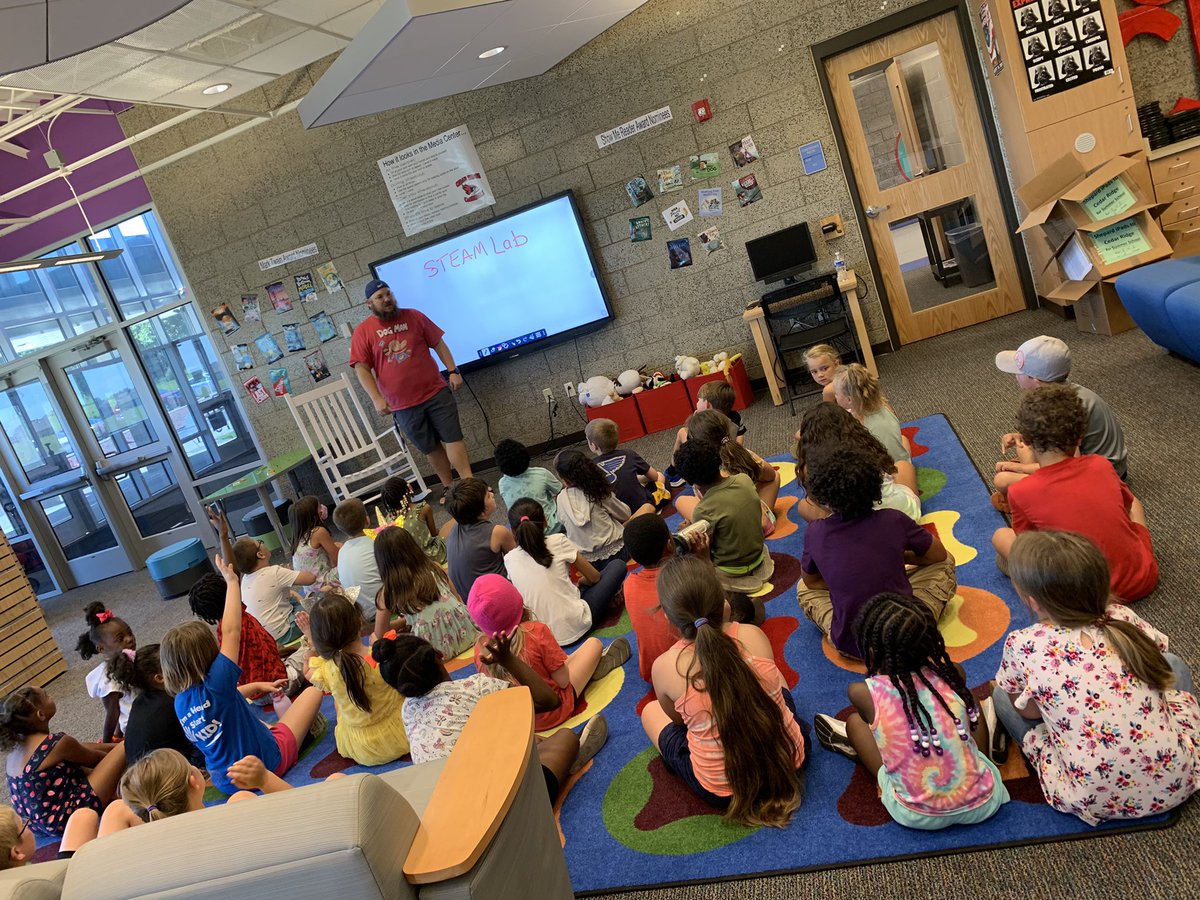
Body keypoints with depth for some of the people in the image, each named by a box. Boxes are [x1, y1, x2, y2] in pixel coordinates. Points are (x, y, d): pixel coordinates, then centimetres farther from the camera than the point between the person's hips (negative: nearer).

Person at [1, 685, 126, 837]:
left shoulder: (16, 744, 3)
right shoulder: (57, 744, -21)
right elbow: (96, 759, -1)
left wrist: (113, 746, 18)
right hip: (66, 820, -9)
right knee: (124, 749, -7)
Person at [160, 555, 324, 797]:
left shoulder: (180, 702, -4)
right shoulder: (214, 685, -27)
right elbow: (231, 632, -23)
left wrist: (257, 686, 18)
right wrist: (232, 581, -16)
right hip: (268, 764, -7)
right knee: (313, 692, 6)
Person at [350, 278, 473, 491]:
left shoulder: (413, 316, 4)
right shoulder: (362, 332, -1)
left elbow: (438, 343, 9)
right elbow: (361, 369, -5)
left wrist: (453, 371, -1)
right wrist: (377, 399, -15)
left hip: (436, 392, 1)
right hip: (403, 406, 0)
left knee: (453, 438, -4)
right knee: (431, 449, 9)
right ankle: (449, 488, 20)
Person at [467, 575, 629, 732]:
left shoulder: (480, 647, -15)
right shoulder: (536, 631, -28)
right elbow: (563, 681, -19)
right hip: (552, 713, -5)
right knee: (594, 643, 10)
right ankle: (600, 662, 38)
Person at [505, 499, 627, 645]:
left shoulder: (509, 560, -2)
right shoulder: (557, 542, -12)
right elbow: (594, 577, 1)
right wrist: (582, 581, 23)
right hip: (575, 627, -4)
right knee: (618, 565, 10)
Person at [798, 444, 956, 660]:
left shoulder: (815, 533, -11)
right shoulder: (893, 521, -11)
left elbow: (810, 580, 8)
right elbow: (939, 555, 7)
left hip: (850, 646, 1)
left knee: (804, 588, 27)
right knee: (945, 564, 20)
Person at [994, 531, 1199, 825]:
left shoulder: (1023, 645, -14)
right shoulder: (1122, 617, -5)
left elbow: (1029, 712, -2)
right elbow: (1158, 659, 13)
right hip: (1175, 783, 3)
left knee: (1001, 695, 14)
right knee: (1173, 665, 24)